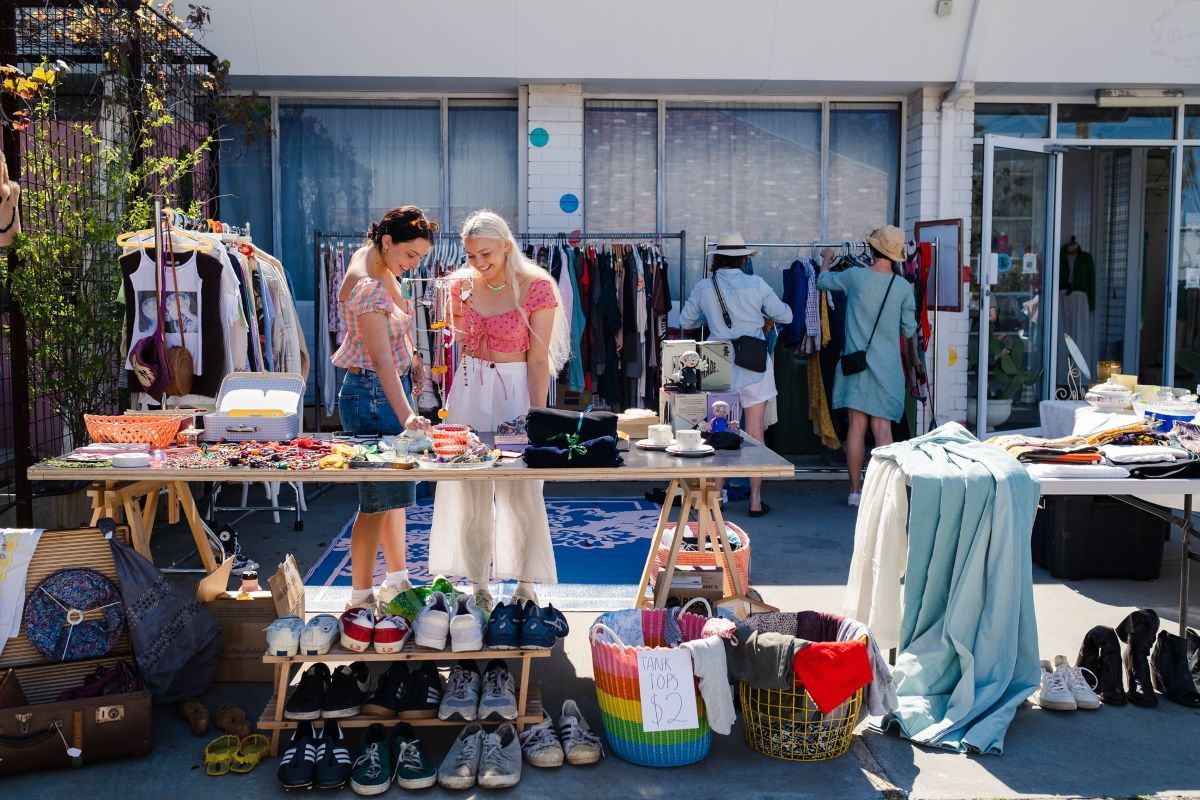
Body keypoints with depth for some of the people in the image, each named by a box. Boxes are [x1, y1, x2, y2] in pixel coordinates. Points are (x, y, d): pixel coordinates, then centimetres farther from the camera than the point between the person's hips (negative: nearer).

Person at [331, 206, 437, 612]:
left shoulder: (371, 257, 6)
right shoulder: (367, 287, -24)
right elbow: (382, 359, -33)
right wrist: (406, 416, -40)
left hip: (391, 388, 10)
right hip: (371, 395, -10)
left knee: (395, 491, 17)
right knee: (377, 501, -4)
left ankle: (397, 581, 29)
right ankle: (361, 599, 7)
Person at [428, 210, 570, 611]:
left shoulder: (537, 288, -8)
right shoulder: (461, 286, 5)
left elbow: (538, 360, -9)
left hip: (515, 390, -4)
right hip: (467, 390, 4)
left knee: (520, 491, 1)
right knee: (470, 491, 7)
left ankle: (526, 585, 17)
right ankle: (478, 586, 19)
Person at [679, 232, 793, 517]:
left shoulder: (703, 288, -1)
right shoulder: (756, 285, -7)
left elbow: (686, 321, 11)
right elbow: (785, 316, 1)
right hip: (754, 367, -2)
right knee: (754, 432, 4)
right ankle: (755, 499, 8)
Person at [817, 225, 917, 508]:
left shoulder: (855, 276, -5)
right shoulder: (903, 286, -4)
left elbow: (822, 281, 14)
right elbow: (909, 330, 5)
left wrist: (826, 260, 33)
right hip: (887, 365, 0)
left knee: (856, 426, 4)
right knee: (882, 428, 1)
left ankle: (856, 491, 10)